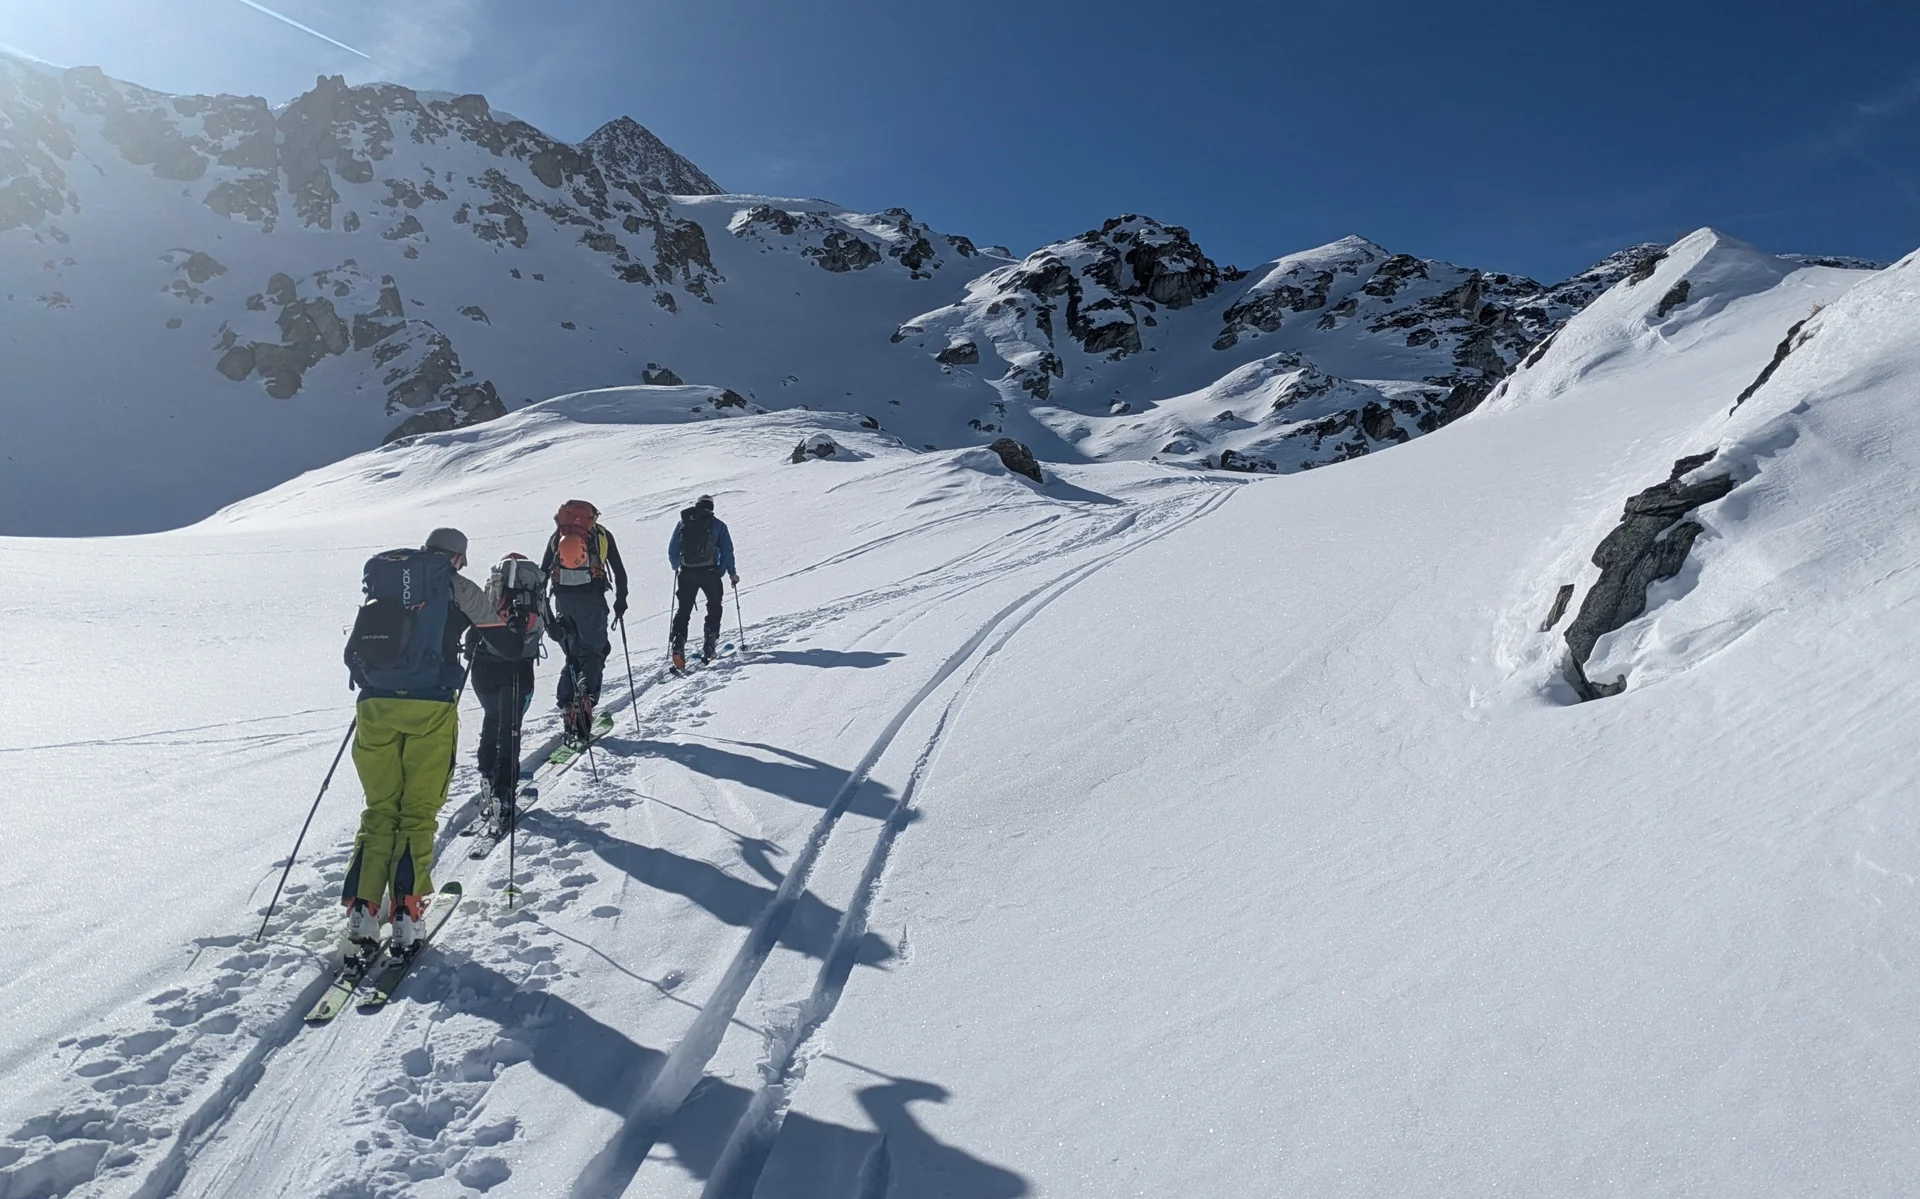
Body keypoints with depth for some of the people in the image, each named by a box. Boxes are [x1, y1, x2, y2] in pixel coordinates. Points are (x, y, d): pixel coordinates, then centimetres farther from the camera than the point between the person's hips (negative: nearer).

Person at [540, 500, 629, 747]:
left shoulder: (556, 537, 17)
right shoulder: (602, 535, 11)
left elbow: (542, 574, 12)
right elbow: (619, 571, 6)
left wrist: (544, 609, 13)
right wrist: (621, 601, 12)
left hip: (563, 601, 2)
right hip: (591, 599, -2)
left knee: (572, 656, 15)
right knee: (593, 653, 5)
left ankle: (567, 705, 2)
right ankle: (585, 696, -20)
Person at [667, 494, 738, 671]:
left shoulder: (683, 522, 10)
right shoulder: (717, 524, 3)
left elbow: (672, 550, 12)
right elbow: (727, 550, 0)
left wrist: (676, 567, 29)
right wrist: (732, 573, 9)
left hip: (686, 573, 2)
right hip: (709, 572, -2)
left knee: (683, 609, 10)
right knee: (714, 606, 16)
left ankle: (678, 645, -5)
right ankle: (710, 641, 6)